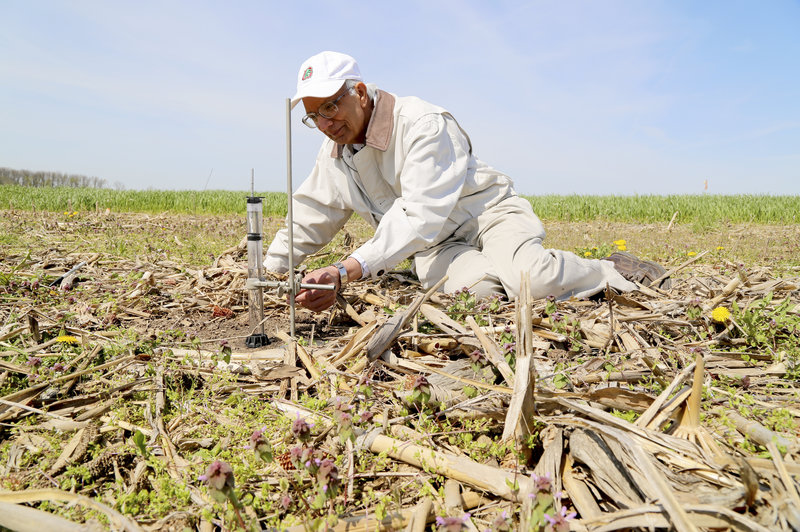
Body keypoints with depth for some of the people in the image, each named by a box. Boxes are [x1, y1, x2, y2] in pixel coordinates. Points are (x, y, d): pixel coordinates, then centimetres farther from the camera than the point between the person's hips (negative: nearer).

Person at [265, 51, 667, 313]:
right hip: (434, 246, 4)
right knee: (475, 287, -35)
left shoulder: (422, 123, -19)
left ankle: (617, 273, -6)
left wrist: (345, 272, -38)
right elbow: (307, 223, 18)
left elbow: (420, 216, -30)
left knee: (531, 280, -34)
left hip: (486, 212, -4)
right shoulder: (333, 155, 7)